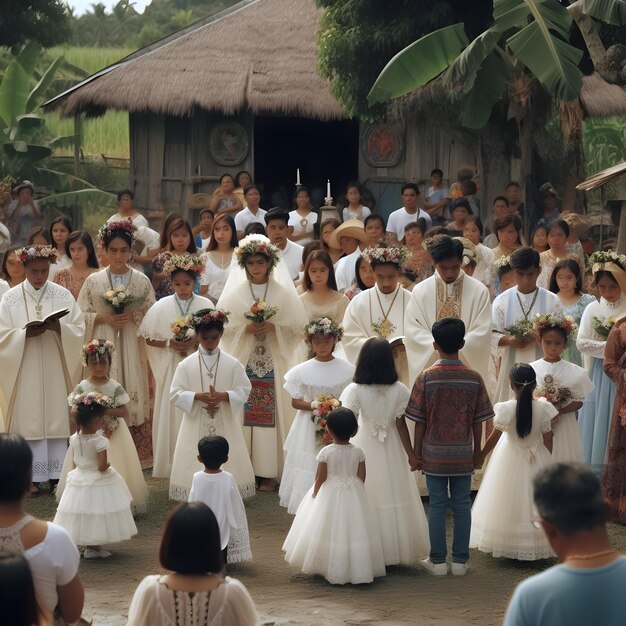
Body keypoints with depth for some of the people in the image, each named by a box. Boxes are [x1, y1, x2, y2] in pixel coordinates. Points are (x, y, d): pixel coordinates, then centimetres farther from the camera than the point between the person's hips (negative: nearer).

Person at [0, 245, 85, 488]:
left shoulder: (63, 295, 4)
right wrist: (26, 333, -19)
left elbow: (79, 330, 1)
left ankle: (56, 475, 8)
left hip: (55, 371, 1)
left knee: (56, 419, 2)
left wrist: (58, 327, -17)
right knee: (28, 420, -2)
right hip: (25, 372, -1)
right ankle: (31, 476, 3)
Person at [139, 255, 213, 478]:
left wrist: (195, 342, -15)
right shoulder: (162, 307, 0)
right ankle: (169, 463, 7)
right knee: (171, 413, 0)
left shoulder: (205, 305, 0)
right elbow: (149, 339, 3)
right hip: (171, 369, 0)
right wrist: (169, 344, -12)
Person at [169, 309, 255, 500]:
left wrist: (224, 396, -18)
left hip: (225, 427, 0)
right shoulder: (186, 365, -1)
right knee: (195, 468, 0)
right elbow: (175, 394, -2)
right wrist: (197, 396, -18)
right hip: (196, 426, 0)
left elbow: (244, 391, 0)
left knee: (226, 467, 2)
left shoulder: (232, 364, 0)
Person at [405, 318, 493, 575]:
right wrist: (477, 452, 12)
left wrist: (417, 453, 4)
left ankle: (437, 561, 10)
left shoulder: (426, 378, -10)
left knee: (437, 505, 6)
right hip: (463, 454, 1)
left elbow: (419, 421, -6)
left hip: (434, 454, -1)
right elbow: (478, 421, 1)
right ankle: (460, 560, 13)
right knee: (462, 505, 9)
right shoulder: (474, 378, -5)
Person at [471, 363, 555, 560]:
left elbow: (493, 438, -7)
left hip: (510, 459, -1)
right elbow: (548, 440, -7)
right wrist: (547, 462, 10)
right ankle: (534, 546, 19)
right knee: (533, 503, 14)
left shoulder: (505, 409, -20)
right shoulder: (543, 409, -16)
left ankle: (502, 544, 23)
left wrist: (481, 456, 9)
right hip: (537, 461, 1)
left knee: (508, 502, 13)